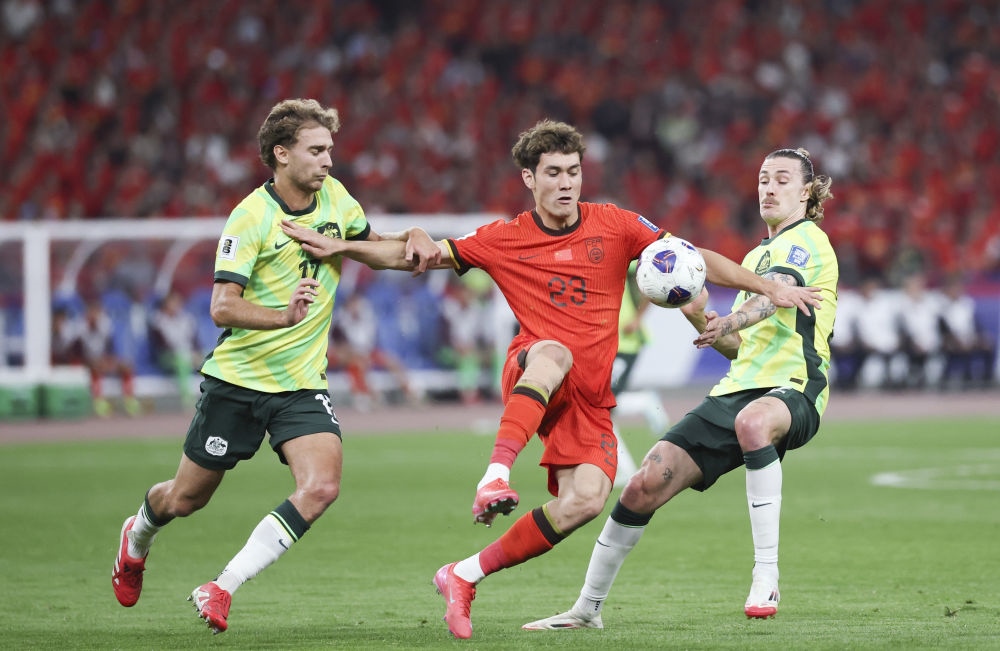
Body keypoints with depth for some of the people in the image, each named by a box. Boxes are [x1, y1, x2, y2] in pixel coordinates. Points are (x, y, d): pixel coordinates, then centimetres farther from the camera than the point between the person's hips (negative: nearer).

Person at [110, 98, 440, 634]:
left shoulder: (334, 197, 1)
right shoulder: (251, 217, -16)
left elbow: (373, 244, 20)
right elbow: (222, 308, -22)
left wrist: (411, 238, -2)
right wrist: (284, 316, -39)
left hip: (302, 383, 4)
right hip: (238, 378, -4)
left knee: (321, 487, -21)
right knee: (185, 499, 10)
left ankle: (221, 589, -13)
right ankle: (136, 539, 47)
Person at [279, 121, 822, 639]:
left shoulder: (614, 225, 7)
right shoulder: (505, 240, 6)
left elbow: (695, 259, 10)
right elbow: (416, 257, 8)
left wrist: (770, 288, 3)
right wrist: (338, 246, -3)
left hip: (589, 395, 3)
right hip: (531, 378, -3)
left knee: (586, 498, -19)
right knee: (553, 351, -39)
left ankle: (466, 575, -7)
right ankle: (496, 474, -51)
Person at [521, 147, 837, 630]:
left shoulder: (807, 239, -1)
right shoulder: (757, 255, 25)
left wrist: (730, 323, -45)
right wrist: (700, 319, 6)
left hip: (793, 390, -8)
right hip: (737, 390, 8)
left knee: (752, 420, -44)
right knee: (645, 485, -5)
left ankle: (766, 579, -40)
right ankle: (587, 609, 10)